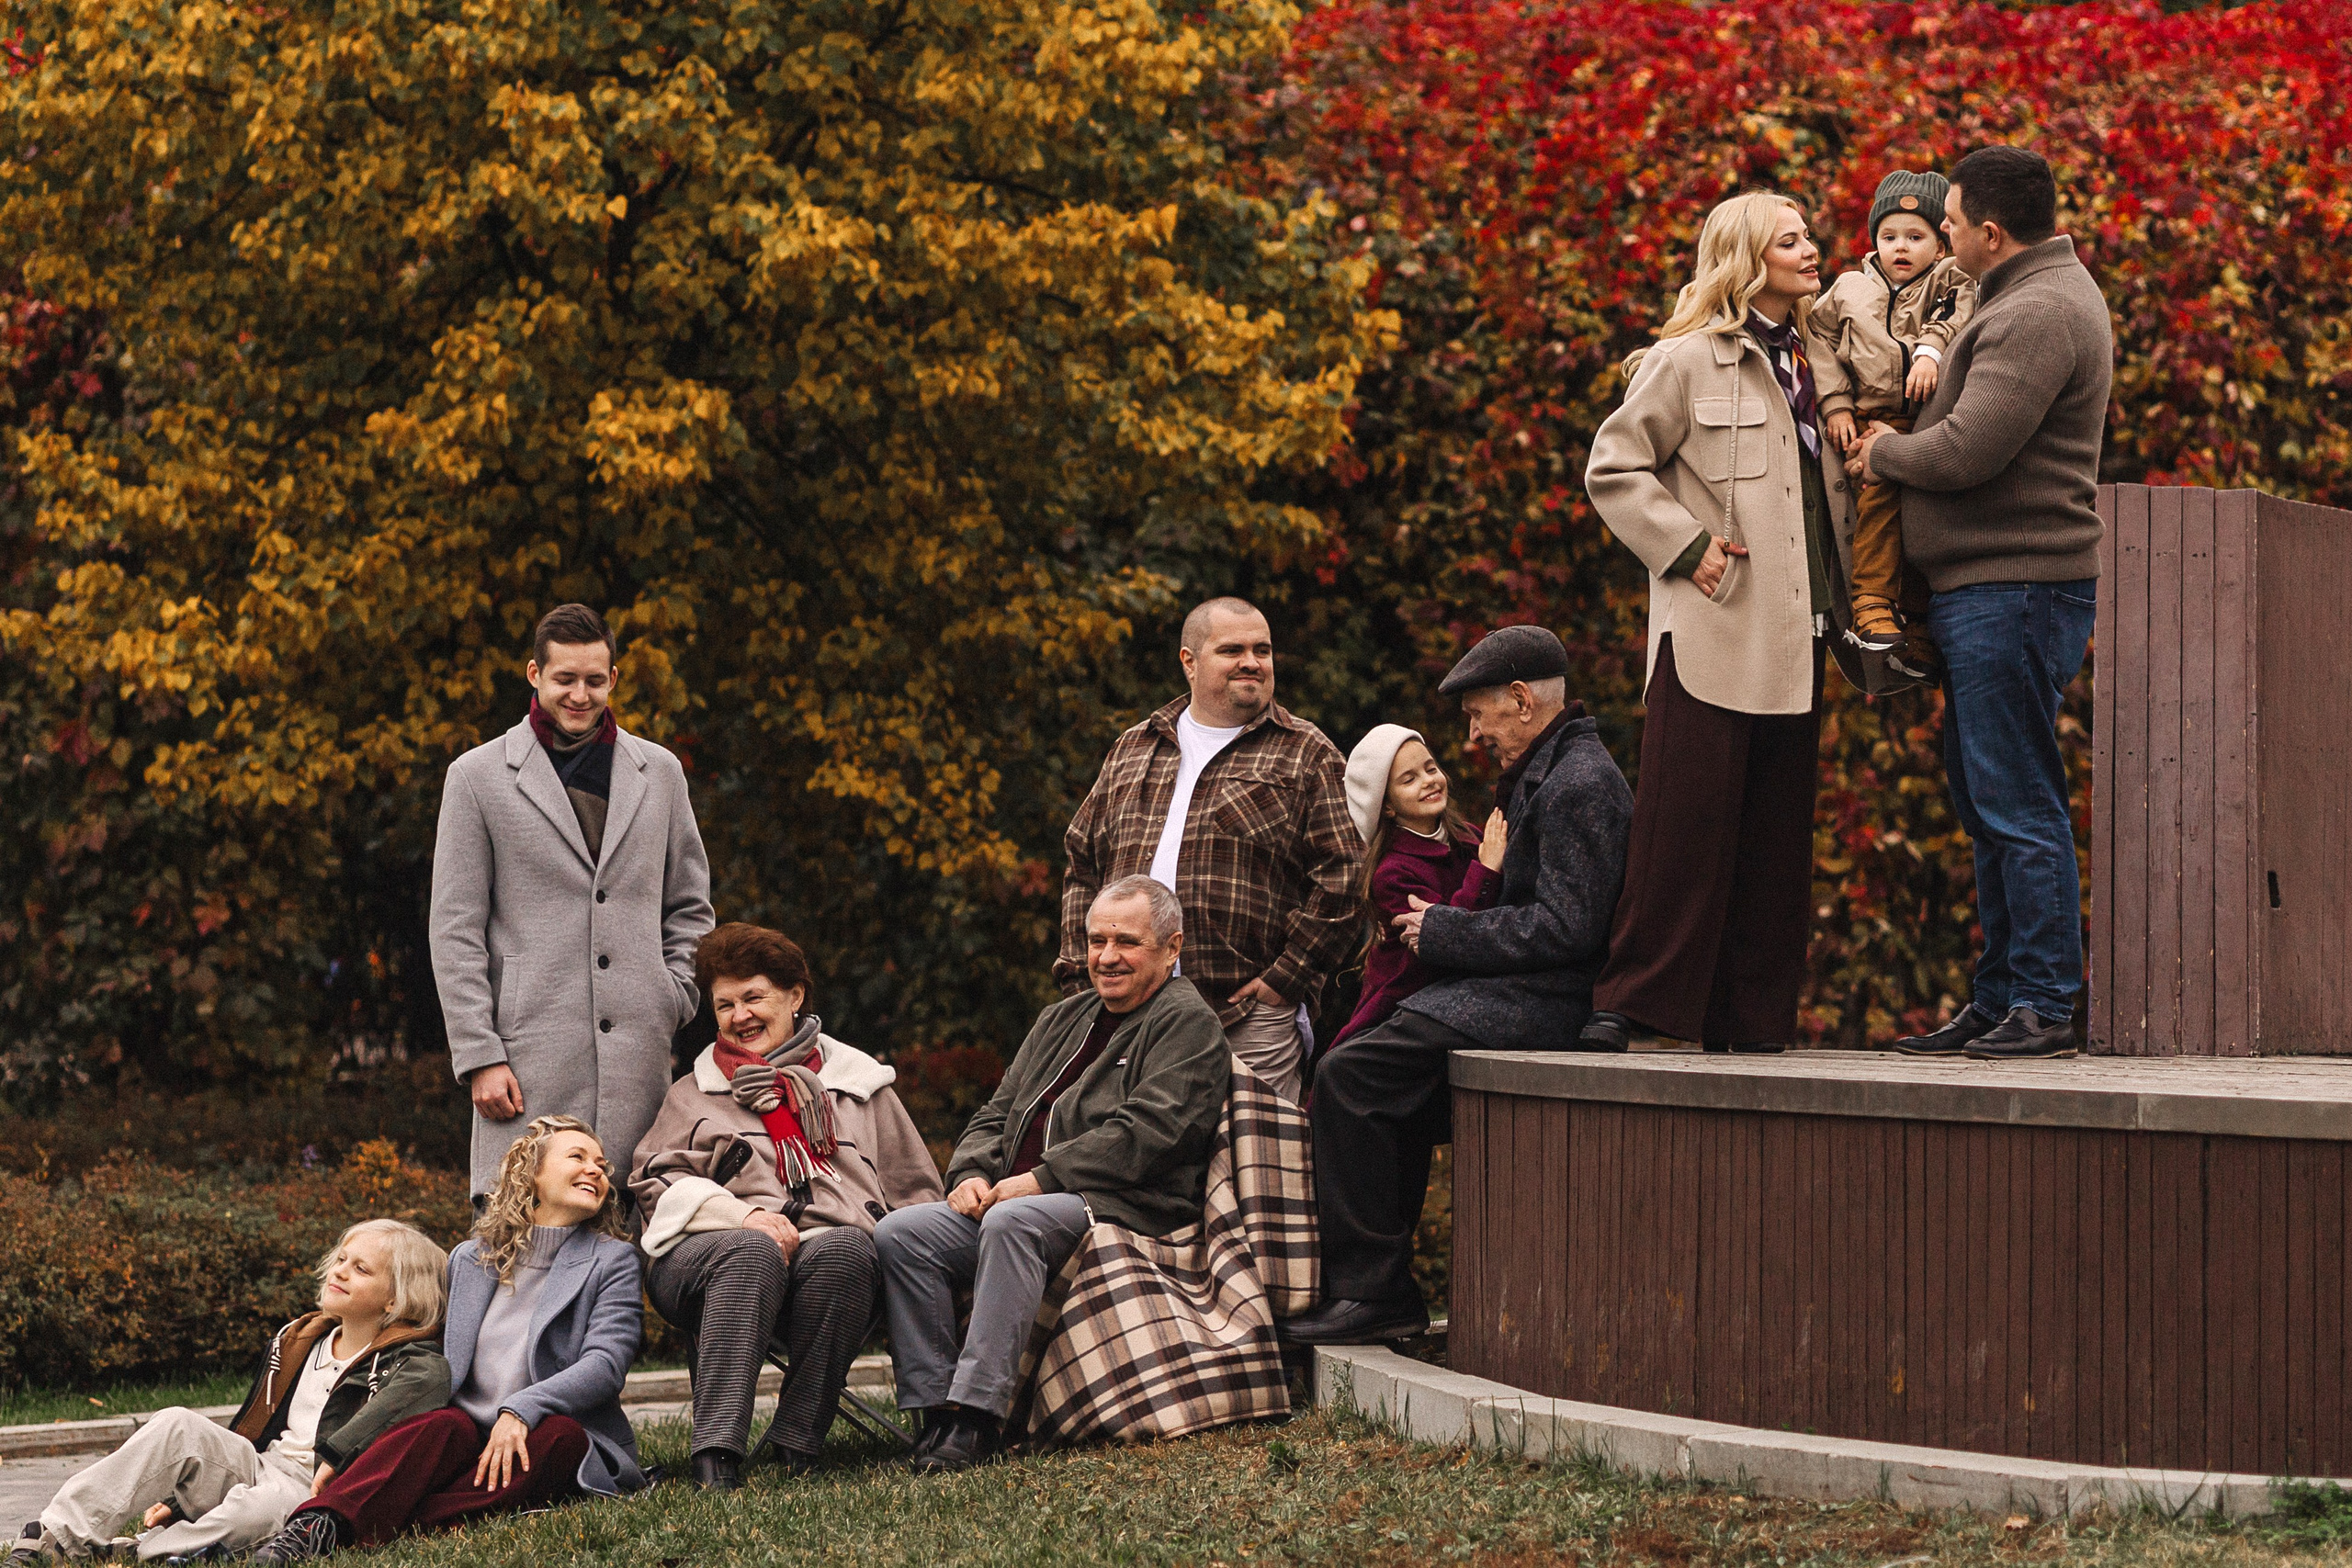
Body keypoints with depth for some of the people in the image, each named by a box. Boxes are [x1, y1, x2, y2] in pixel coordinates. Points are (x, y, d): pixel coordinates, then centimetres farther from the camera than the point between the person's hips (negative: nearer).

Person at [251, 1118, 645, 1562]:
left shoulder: (613, 1260, 7)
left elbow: (607, 1363, -8)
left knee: (557, 1435, -37)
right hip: (469, 1436, 2)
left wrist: (520, 1411, -24)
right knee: (443, 1426, -32)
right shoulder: (469, 1258, 17)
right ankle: (318, 1522, -56)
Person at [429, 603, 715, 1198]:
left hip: (640, 1057, 3)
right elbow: (456, 932, 2)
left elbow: (689, 906, 23)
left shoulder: (659, 772, 15)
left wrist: (675, 1000, 6)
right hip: (531, 1053, -3)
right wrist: (480, 1057, -6)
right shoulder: (479, 777, 5)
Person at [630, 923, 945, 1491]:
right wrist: (745, 1215, -7)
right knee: (751, 1253, -38)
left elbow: (917, 1194, 24)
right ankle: (716, 1455, -49)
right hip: (707, 1252, 0)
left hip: (833, 1267, 1)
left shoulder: (861, 1083, 27)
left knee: (845, 1248, -37)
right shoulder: (694, 1094, 27)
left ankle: (797, 1443, -35)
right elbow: (656, 1184, 11)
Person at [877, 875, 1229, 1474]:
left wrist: (1041, 1180, -16)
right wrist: (972, 1174, 1)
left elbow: (1145, 1135, -13)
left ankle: (977, 1412, -39)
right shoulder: (1062, 1020, 26)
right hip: (1010, 1199, 8)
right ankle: (936, 1409, -21)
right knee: (899, 1233, -16)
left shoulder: (1188, 1025, 1)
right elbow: (998, 1115, 24)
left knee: (1011, 1222, -37)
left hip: (1122, 1211, -8)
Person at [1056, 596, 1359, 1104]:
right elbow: (1083, 867, 20)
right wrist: (1082, 976, 9)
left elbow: (1341, 876, -3)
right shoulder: (1132, 751, 19)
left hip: (1250, 1022, -3)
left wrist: (1286, 979, -10)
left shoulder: (1306, 756, 6)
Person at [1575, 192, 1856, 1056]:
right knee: (1687, 820, -9)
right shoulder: (1689, 360, -3)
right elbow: (1613, 470, -4)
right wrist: (1686, 547, -11)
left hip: (1794, 631, 7)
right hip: (1712, 627, -7)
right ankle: (1631, 1001, -3)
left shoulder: (1819, 364, 17)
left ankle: (1751, 1018, 10)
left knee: (1777, 830, 6)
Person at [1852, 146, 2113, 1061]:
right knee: (1987, 802, 13)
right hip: (1988, 586, 11)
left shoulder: (2038, 314, -16)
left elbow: (1967, 451, -22)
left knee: (2019, 805, -9)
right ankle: (1998, 1002, 19)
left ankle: (2044, 1008, -7)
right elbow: (1977, 429, 23)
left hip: (2014, 586, -11)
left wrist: (1884, 451, -5)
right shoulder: (2038, 296, 19)